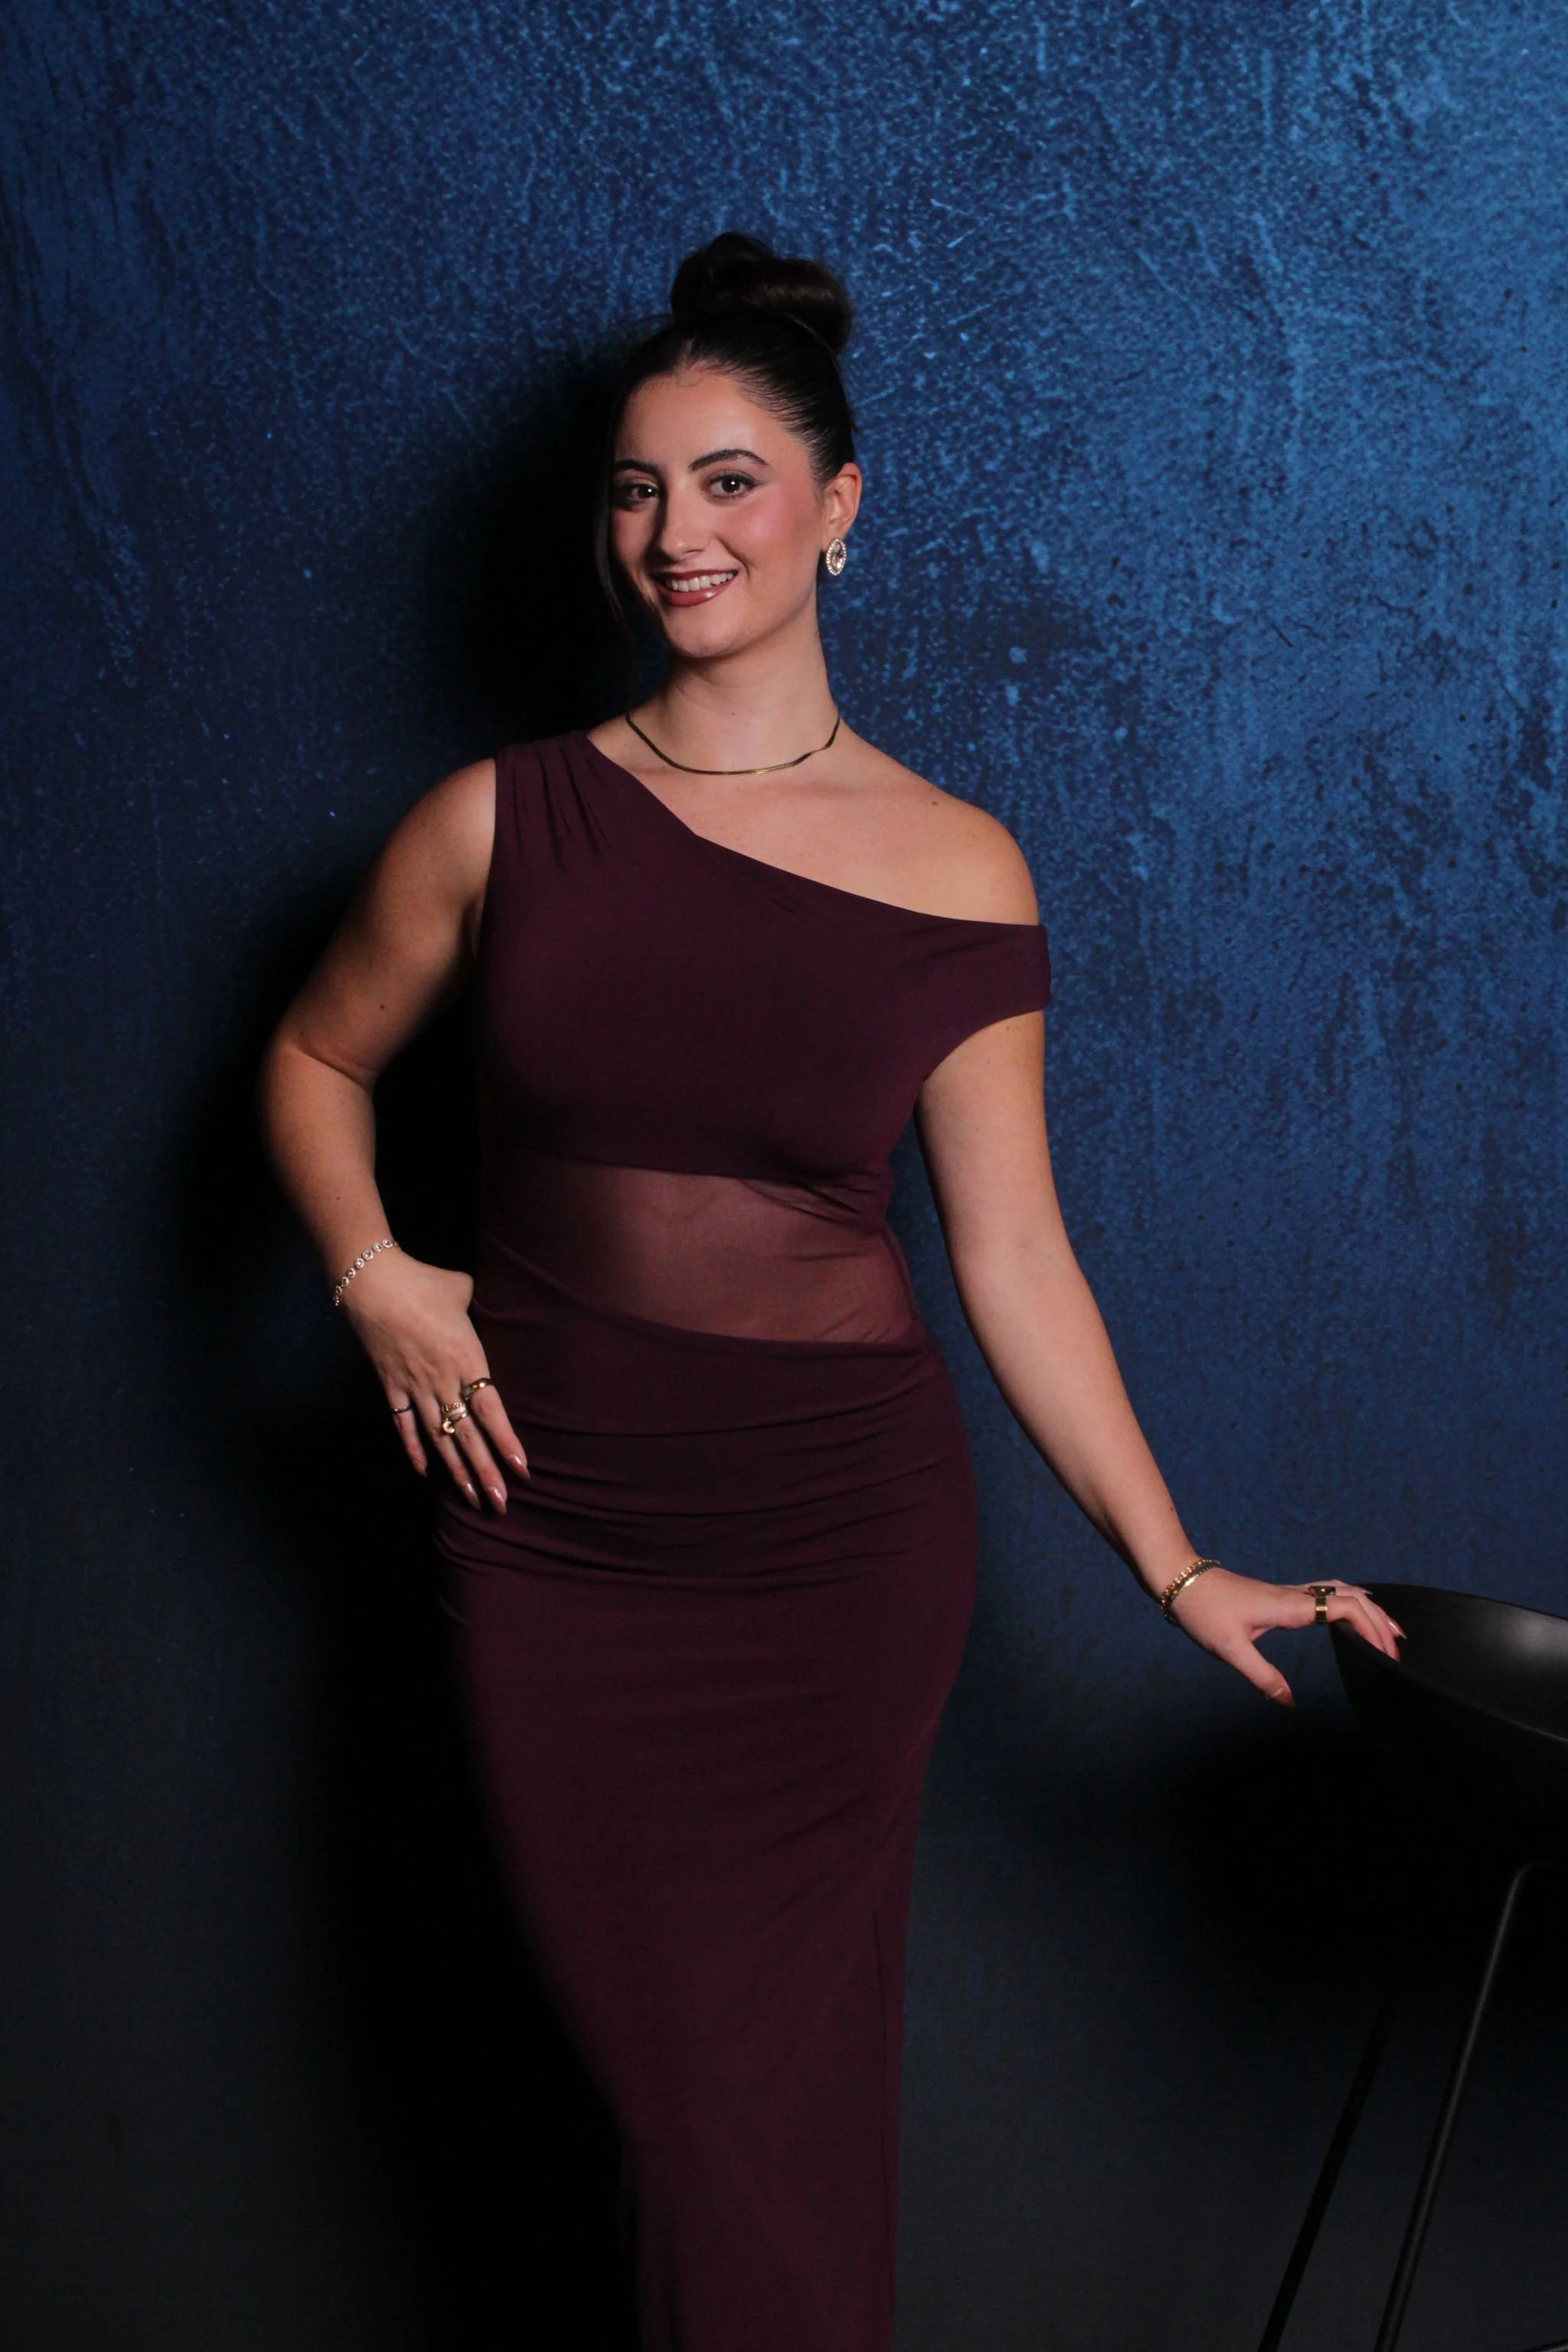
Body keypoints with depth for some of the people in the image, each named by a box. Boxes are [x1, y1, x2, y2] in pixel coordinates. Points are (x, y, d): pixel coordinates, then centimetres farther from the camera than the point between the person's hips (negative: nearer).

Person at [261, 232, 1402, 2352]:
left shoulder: (954, 871, -2)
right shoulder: (507, 820, 1)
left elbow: (1013, 1255, -1)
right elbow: (319, 1060, 16)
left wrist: (1178, 1567, -3)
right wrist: (371, 1268, -2)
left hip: (840, 1531, -1)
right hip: (554, 1525, 1)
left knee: (784, 2088, 3)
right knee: (651, 2065, 6)